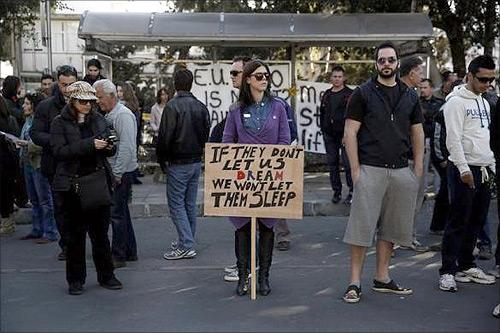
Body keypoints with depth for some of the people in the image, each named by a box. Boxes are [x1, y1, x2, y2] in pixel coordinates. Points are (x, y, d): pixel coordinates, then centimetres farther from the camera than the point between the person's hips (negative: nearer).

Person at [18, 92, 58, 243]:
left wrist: (28, 144, -23)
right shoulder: (28, 120, 13)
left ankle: (50, 233, 4)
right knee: (34, 200, 16)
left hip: (39, 164, -9)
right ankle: (37, 230, 26)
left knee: (45, 200, -3)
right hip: (28, 163, 9)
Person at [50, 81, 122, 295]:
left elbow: (110, 150, 14)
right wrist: (89, 144, -24)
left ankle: (106, 276, 20)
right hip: (72, 185, -3)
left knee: (101, 232, 8)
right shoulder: (60, 123, -1)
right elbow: (59, 151, -15)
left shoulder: (98, 120, 10)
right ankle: (76, 280, 17)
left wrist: (108, 147, -10)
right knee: (75, 234, 6)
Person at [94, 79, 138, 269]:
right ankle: (130, 252, 25)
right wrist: (113, 172, 12)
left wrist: (117, 173, -19)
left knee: (117, 213, -6)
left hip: (122, 172, -10)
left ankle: (119, 256, 2)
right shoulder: (108, 116, 15)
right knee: (121, 211, 15)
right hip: (114, 171, 10)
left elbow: (126, 147, -21)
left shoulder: (123, 115, -15)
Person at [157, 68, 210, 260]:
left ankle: (186, 246, -5)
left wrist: (162, 160, -2)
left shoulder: (172, 106, -14)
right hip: (197, 162, 7)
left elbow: (165, 137, -15)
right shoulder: (201, 107, 7)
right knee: (190, 203, 15)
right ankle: (187, 241, 23)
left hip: (178, 164, -7)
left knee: (176, 203, -1)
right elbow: (206, 134, 12)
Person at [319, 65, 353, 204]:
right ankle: (336, 191, 17)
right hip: (329, 135, 5)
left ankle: (352, 191, 2)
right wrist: (323, 129, 12)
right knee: (332, 164, 8)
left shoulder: (350, 94, -2)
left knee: (347, 163, -7)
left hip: (345, 134, -5)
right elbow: (322, 114, 20)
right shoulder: (326, 95, 14)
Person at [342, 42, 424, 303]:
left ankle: (382, 279, 22)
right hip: (370, 170, -4)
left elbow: (417, 133, 15)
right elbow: (350, 133, -3)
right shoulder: (362, 93, 0)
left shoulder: (410, 96, 12)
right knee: (362, 225, -4)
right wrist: (355, 169, -10)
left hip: (401, 171, 5)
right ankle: (355, 282, 4)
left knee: (390, 227, 10)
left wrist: (418, 169, 7)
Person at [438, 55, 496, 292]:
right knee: (458, 222, -6)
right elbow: (453, 139, -16)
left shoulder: (484, 103, 19)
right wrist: (464, 169, -21)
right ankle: (447, 272, -1)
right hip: (464, 170, -8)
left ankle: (466, 266, 22)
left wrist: (492, 166, 18)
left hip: (483, 170, 8)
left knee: (476, 221, 12)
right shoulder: (456, 101, -8)